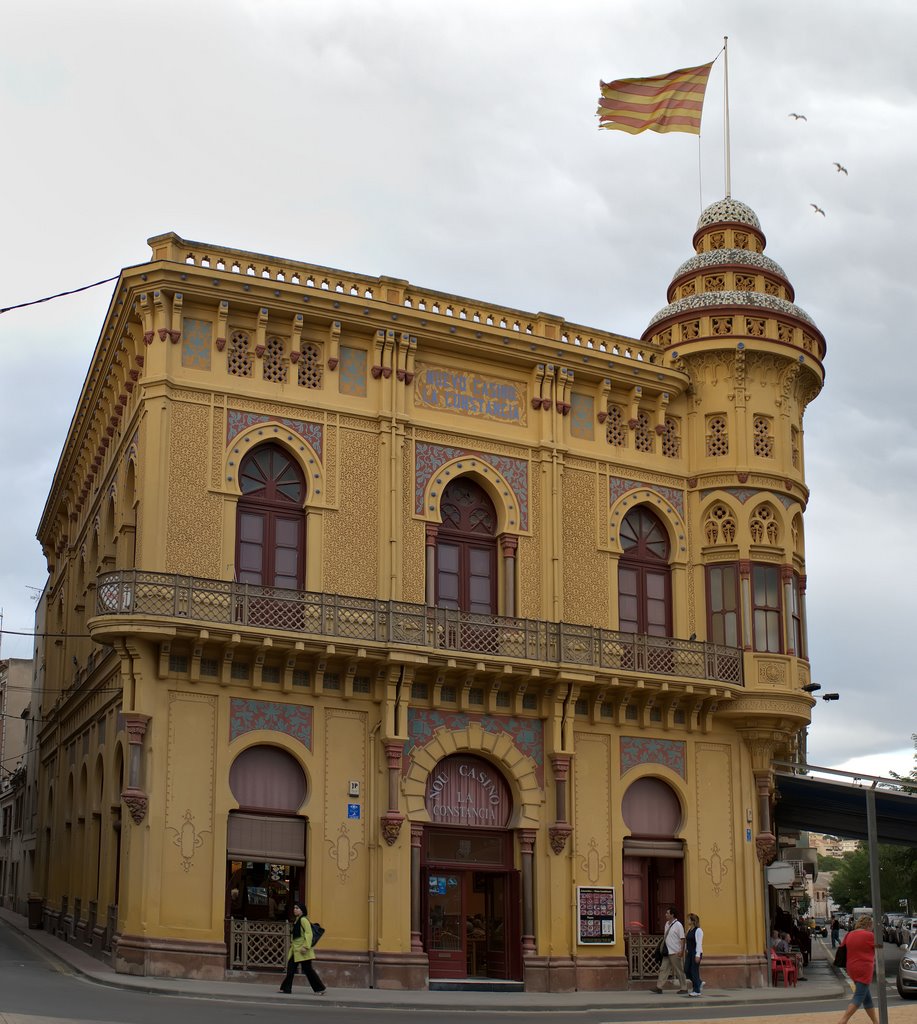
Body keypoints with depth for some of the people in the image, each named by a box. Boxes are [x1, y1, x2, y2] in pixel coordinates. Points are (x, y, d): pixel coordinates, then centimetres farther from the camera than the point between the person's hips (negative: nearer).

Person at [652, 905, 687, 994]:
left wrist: (681, 951, -21)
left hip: (675, 953, -8)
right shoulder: (667, 924, 12)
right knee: (663, 969, 4)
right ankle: (659, 987, 3)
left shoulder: (678, 925, -12)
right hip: (668, 952, 8)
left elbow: (682, 939, -15)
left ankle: (683, 988, 10)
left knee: (679, 971, 1)